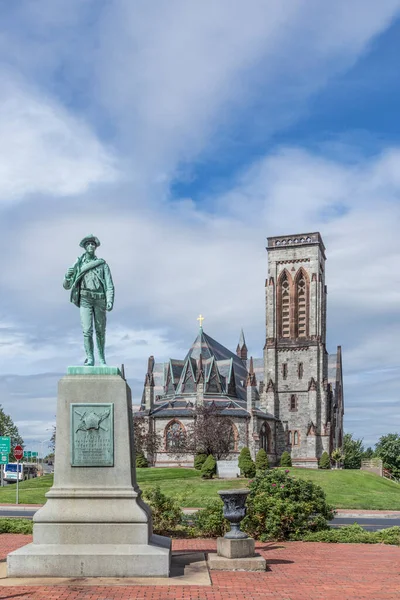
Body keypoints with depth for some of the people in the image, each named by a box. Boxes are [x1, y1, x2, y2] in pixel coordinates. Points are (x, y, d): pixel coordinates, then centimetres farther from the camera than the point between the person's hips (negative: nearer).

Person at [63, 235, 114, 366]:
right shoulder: (78, 264, 11)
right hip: (85, 300, 0)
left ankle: (101, 358, 22)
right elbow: (67, 286, 11)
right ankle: (90, 359, -6)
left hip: (99, 300, 0)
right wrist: (68, 275, -12)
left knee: (100, 331, 7)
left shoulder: (103, 264, 10)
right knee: (87, 330, -12)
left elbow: (109, 285, 1)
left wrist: (110, 301, -15)